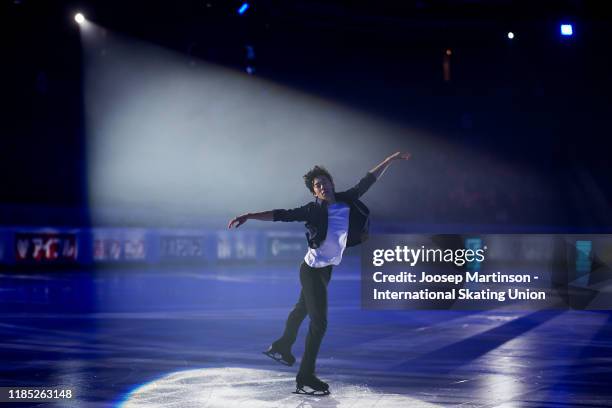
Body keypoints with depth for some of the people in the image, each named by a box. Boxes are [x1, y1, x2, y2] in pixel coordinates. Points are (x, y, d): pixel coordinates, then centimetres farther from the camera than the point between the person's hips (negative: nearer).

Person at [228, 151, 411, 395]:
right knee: (319, 321, -10)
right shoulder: (313, 210, -14)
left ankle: (282, 347, 45)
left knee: (302, 309, 25)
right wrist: (248, 216, -22)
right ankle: (305, 377, -7)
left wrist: (390, 160, 12)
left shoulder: (347, 200, -1)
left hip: (326, 268, 7)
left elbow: (367, 181, 7)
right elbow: (280, 215, -16)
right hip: (313, 269, -7)